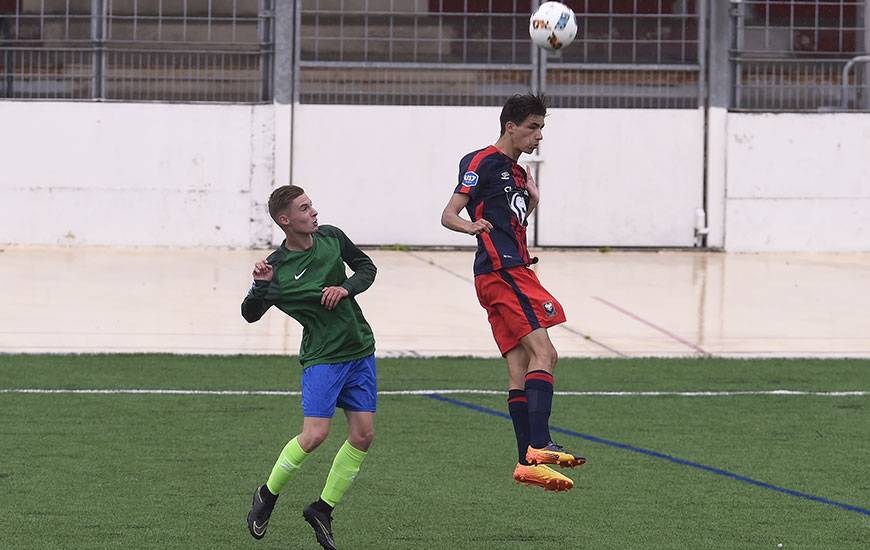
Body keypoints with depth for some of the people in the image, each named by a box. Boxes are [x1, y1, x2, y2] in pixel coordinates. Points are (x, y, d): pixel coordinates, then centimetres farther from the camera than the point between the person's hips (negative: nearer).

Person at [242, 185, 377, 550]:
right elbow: (250, 315, -5)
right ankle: (267, 496, 7)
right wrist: (260, 286, -25)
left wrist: (346, 288, -7)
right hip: (322, 356, -5)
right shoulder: (277, 268, -13)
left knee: (363, 435, 0)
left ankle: (322, 509, 13)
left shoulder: (332, 237, 0)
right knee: (315, 434, -17)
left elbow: (367, 267, 14)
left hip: (360, 351, 5)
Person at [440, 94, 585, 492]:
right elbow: (449, 215, -10)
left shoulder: (516, 172, 22)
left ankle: (527, 463, 6)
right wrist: (472, 225, -31)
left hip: (513, 272, 10)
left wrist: (532, 200, 14)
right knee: (542, 353, -19)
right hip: (501, 271, -10)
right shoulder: (482, 162, -6)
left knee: (519, 366, 7)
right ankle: (539, 447, -28)